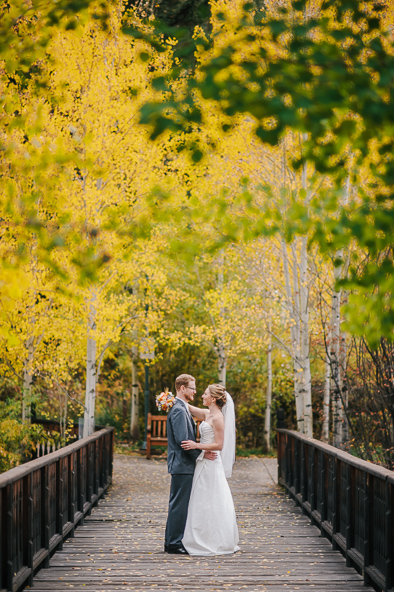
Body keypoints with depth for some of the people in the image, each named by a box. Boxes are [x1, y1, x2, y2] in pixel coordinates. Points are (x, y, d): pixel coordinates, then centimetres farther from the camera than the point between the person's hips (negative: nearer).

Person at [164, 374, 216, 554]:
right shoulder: (178, 410, -17)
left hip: (184, 464, 11)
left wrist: (199, 452, 13)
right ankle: (174, 543, -1)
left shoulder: (182, 408, 16)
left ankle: (172, 541, 19)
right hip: (181, 465, -11)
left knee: (179, 504, 14)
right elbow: (182, 440, -22)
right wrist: (202, 453, -15)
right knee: (179, 504, -5)